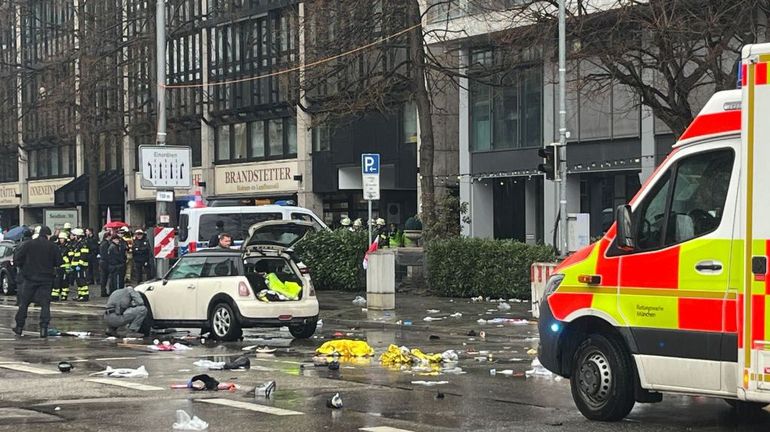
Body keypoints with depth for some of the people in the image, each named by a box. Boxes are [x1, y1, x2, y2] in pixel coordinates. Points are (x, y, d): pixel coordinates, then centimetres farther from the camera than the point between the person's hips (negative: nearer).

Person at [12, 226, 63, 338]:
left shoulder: (29, 245, -2)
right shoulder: (52, 246, -6)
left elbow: (18, 260, -1)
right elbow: (58, 262, -4)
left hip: (30, 278, 1)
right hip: (46, 278, -1)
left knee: (24, 303, 12)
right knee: (45, 303, 2)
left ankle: (19, 327, 16)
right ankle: (44, 328, -8)